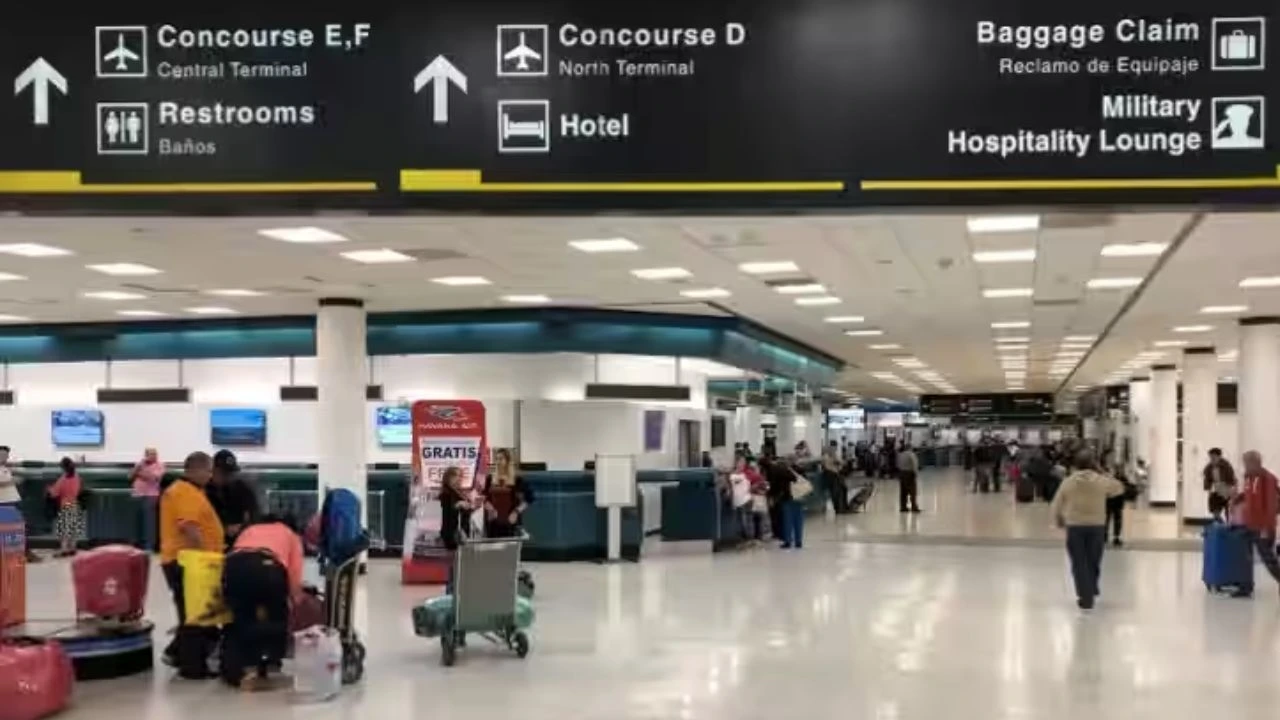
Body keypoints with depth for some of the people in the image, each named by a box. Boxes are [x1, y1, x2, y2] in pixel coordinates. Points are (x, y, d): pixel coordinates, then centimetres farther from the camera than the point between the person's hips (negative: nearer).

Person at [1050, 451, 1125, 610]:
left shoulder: (1068, 482, -4)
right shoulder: (1102, 481, -3)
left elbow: (1055, 507, 0)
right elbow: (1119, 488, 18)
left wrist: (1059, 521, 19)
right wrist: (1103, 473, 17)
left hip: (1074, 526, -1)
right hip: (1097, 526, 1)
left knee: (1079, 563, 5)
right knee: (1093, 561, 18)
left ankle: (1086, 598, 2)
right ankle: (1091, 592, 34)